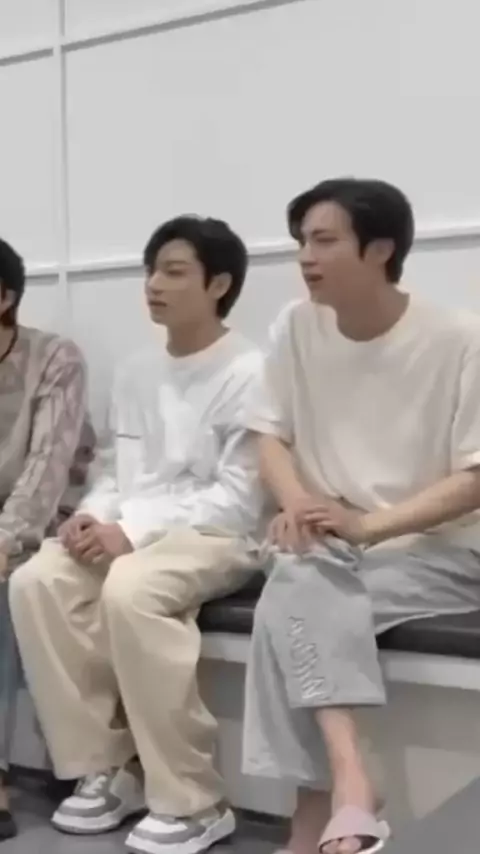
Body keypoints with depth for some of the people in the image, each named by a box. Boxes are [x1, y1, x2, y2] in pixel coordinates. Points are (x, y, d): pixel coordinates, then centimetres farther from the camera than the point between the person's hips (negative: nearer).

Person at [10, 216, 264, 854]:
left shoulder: (248, 374, -7)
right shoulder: (136, 372, 14)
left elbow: (238, 497, -13)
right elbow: (115, 470, 16)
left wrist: (133, 532, -21)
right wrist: (95, 517, -8)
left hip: (215, 537, -6)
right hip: (128, 533, 6)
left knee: (131, 590, -36)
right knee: (36, 581, -21)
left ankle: (191, 802, -23)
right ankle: (105, 770, -8)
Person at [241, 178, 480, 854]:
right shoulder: (297, 327, 2)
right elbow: (269, 434, 9)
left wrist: (368, 524, -23)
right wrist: (297, 504, -13)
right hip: (330, 545, 4)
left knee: (294, 602, -29)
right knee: (299, 586, -31)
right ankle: (347, 779, -33)